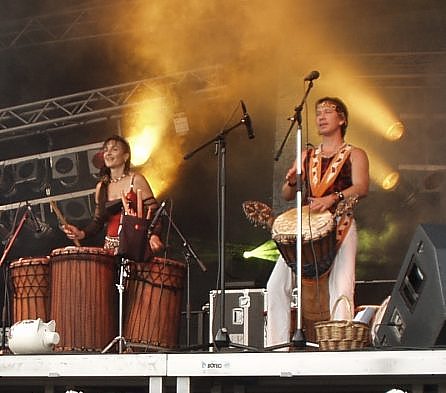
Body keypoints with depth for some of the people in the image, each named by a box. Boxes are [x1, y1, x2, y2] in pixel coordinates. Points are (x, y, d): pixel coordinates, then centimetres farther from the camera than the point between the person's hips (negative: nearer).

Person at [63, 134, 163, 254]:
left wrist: (154, 236, -23)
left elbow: (153, 212, -5)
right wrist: (82, 233, 0)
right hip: (111, 247, 4)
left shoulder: (136, 180, -1)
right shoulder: (101, 187, 13)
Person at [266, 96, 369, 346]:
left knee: (341, 286, -24)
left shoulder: (355, 155, 10)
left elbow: (361, 188, -8)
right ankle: (276, 347, -7)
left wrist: (333, 198, -26)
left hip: (340, 226, -4)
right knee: (276, 284, -10)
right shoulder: (307, 156, 22)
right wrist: (291, 182, -7)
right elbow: (287, 195, 17)